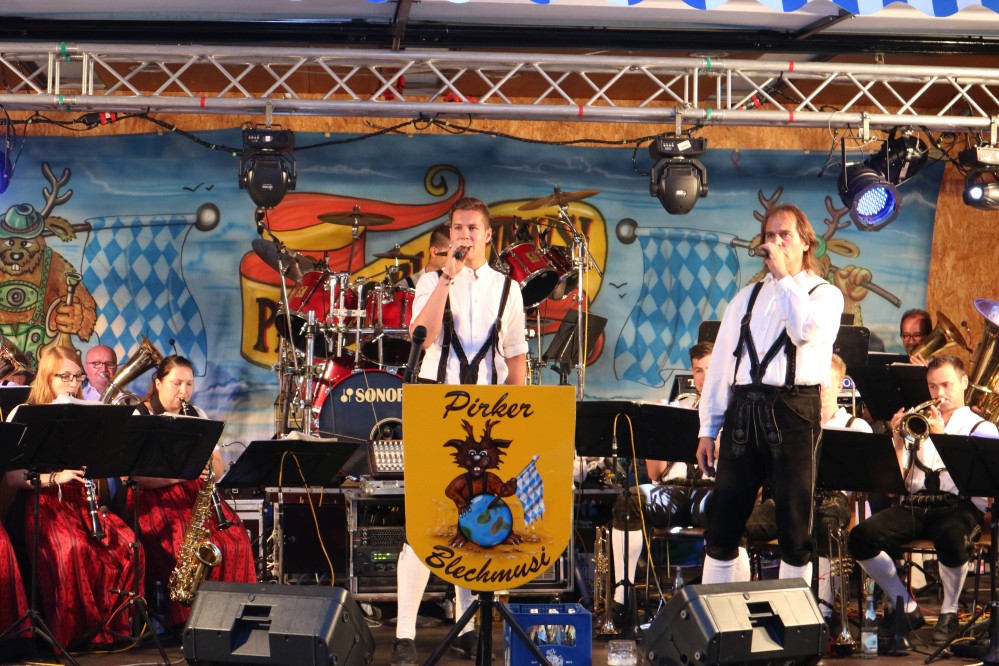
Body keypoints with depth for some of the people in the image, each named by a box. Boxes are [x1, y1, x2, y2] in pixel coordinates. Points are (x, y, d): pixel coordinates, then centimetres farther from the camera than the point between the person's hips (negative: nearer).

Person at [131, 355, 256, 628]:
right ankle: (182, 619, -18)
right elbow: (136, 475, -12)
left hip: (198, 496, 4)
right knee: (183, 547, -31)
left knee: (235, 540, -22)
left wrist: (208, 456, -11)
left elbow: (220, 472, 12)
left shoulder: (198, 416, 15)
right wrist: (179, 474, -25)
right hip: (156, 499, -4)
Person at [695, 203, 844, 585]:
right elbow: (721, 361, 15)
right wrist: (709, 428, 9)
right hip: (743, 410, 4)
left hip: (794, 412, -4)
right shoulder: (747, 297, 19)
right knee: (723, 524, 5)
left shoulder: (825, 294, 7)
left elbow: (807, 330, -17)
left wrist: (784, 276, -8)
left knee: (794, 525, 0)